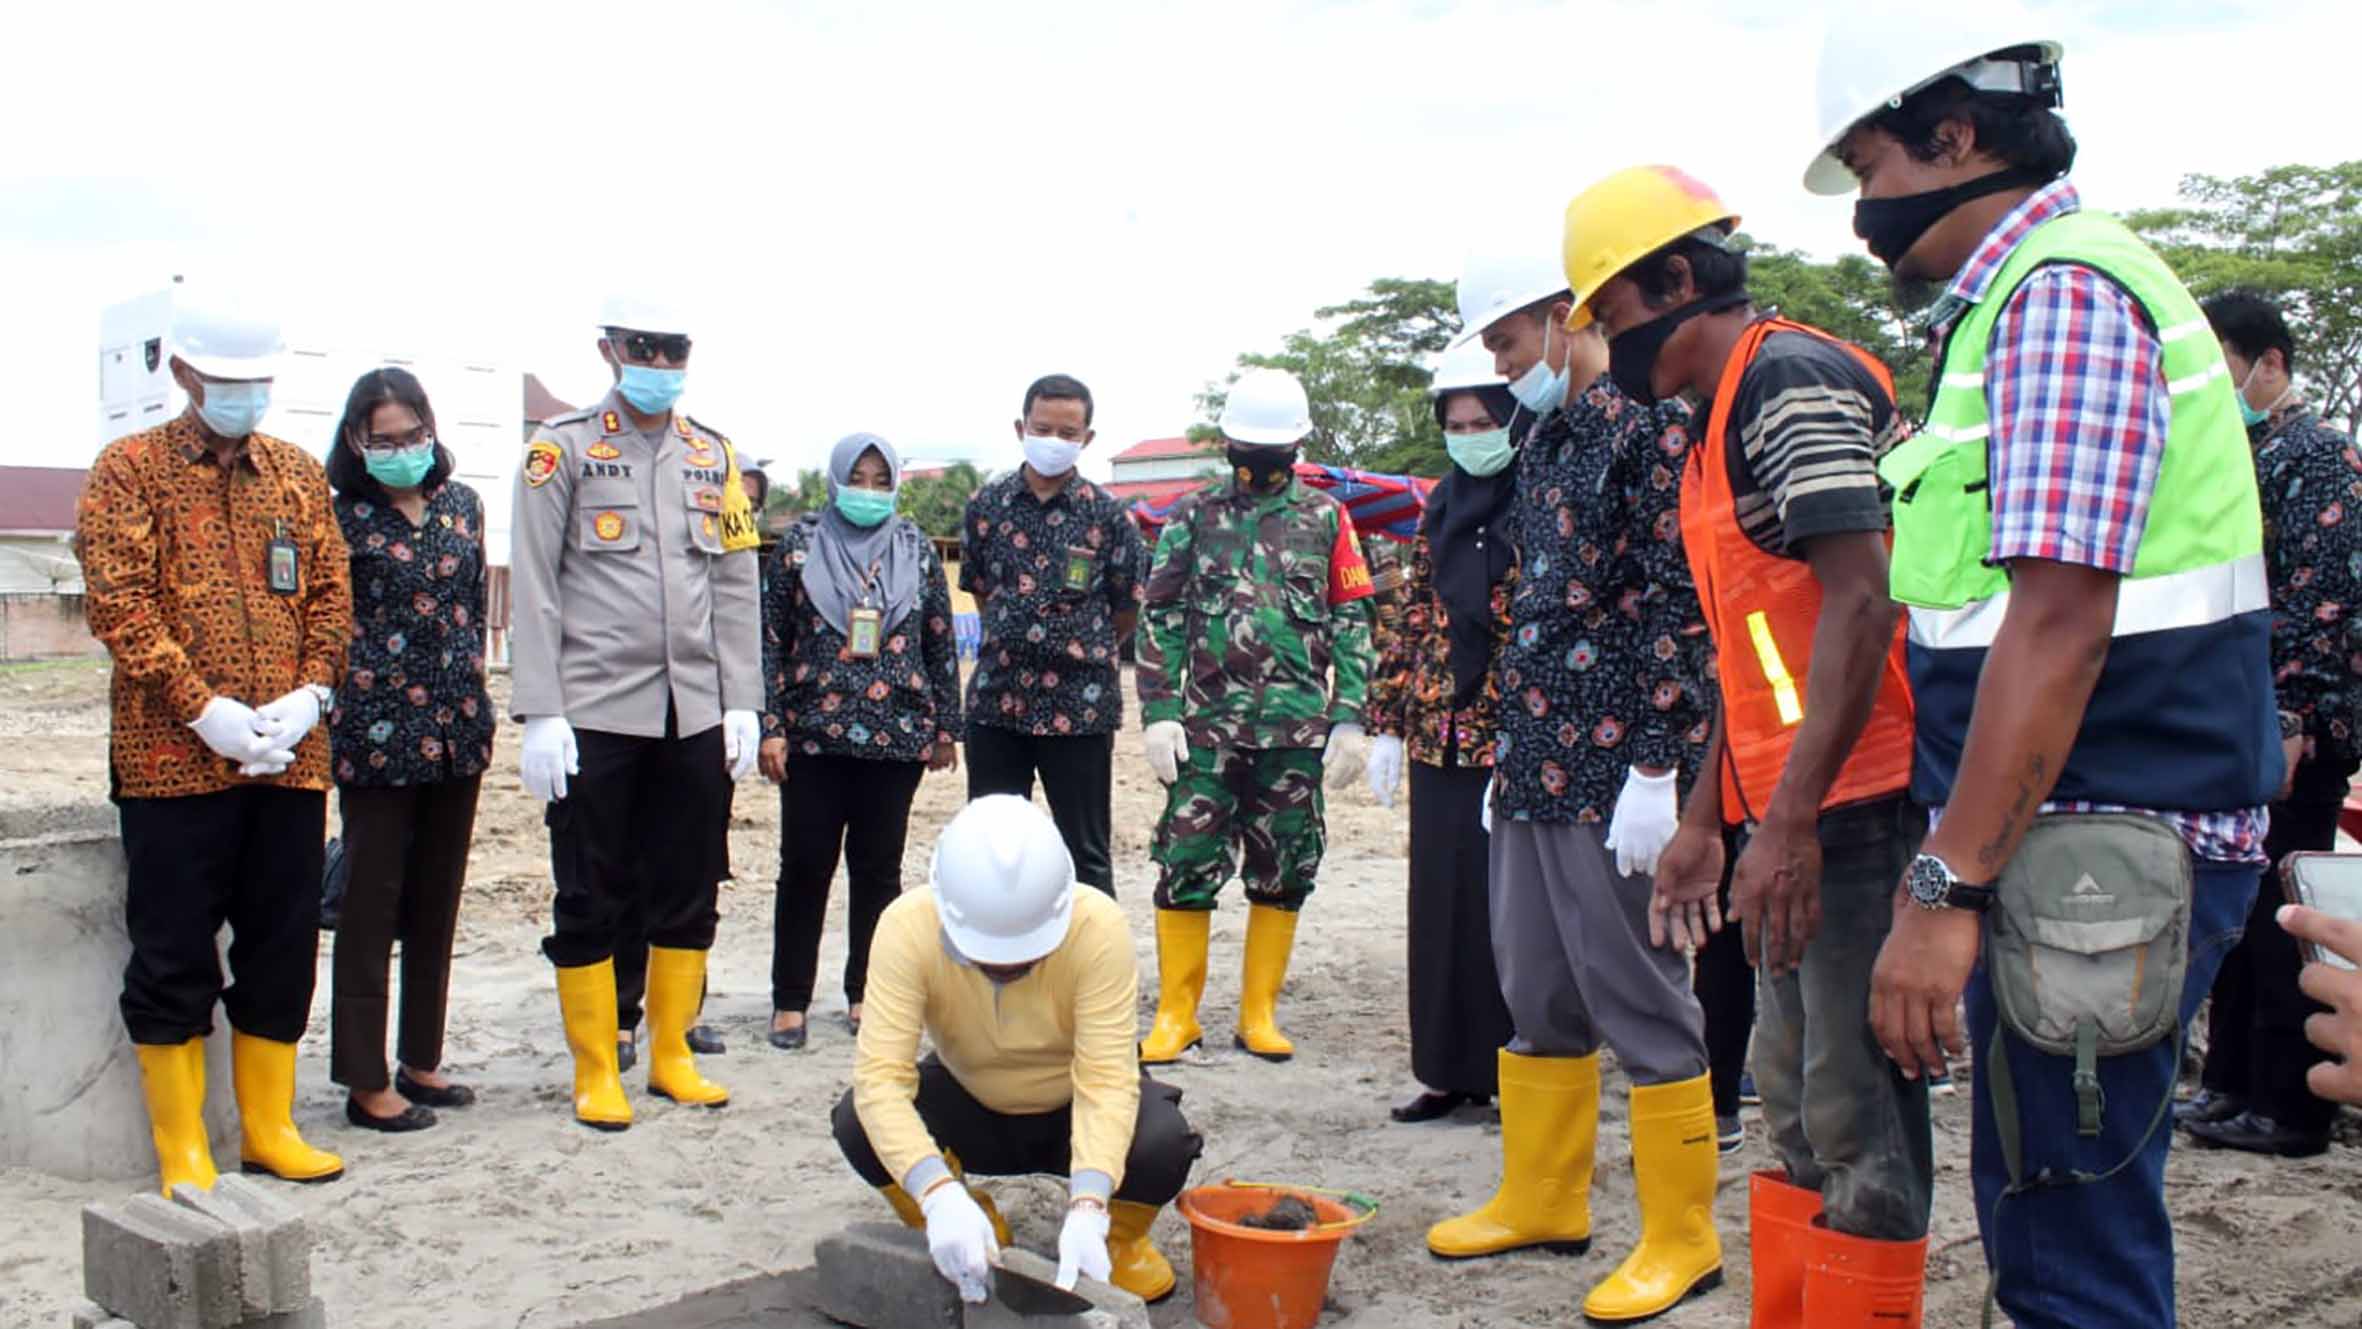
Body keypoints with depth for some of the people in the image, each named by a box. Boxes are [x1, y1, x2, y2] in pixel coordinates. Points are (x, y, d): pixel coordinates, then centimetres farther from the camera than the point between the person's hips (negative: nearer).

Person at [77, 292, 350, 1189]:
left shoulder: (299, 475, 13)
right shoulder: (129, 470, 0)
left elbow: (331, 593, 9)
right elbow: (118, 603, -8)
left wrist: (310, 696, -7)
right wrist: (204, 710, -16)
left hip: (291, 758, 4)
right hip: (173, 758, -4)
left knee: (283, 946, 10)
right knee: (174, 954, 2)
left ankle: (269, 1126, 22)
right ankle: (181, 1146, 14)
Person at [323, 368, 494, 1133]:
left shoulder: (462, 505, 9)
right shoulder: (342, 515, -6)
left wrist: (475, 694, 13)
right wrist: (331, 707, -7)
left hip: (456, 727, 5)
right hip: (377, 731, -5)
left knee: (438, 903, 13)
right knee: (371, 906, 2)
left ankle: (421, 1061, 25)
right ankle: (365, 1082, 10)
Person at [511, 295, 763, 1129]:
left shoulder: (715, 456, 11)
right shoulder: (563, 449, 0)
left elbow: (736, 586, 11)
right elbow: (533, 591, -4)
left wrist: (743, 704, 4)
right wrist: (540, 714, -10)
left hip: (695, 713, 4)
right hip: (596, 711, -4)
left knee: (689, 891, 9)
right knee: (590, 900, 3)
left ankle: (671, 1054, 23)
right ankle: (595, 1072, 15)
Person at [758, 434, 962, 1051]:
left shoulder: (915, 547, 8)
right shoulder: (801, 543, 4)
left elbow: (941, 643, 10)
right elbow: (772, 640, 2)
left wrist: (945, 728, 7)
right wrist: (771, 727, -4)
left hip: (896, 734, 1)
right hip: (814, 730, -1)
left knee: (878, 864, 6)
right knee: (806, 863, 1)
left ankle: (865, 993, 19)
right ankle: (790, 1000, 11)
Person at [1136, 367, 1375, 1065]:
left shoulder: (1325, 518, 7)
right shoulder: (1194, 514, 6)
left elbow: (1352, 622, 6)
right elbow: (1160, 616, 4)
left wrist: (1349, 719, -2)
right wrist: (1159, 714, -5)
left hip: (1297, 729, 1)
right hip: (1207, 725, -1)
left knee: (1283, 872, 7)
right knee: (1186, 866, -2)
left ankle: (1259, 1013, 18)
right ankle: (1175, 1015, 10)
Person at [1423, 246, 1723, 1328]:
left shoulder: (1652, 424, -10)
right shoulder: (1546, 438, 17)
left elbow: (1681, 602, -16)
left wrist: (1657, 769, -20)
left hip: (1616, 769, -9)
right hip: (1538, 762, 9)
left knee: (1637, 998, 0)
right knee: (1536, 993, 15)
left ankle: (1682, 1239, 13)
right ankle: (1541, 1199, 30)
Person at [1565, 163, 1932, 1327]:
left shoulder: (1792, 378, -11)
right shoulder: (1720, 425, 20)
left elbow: (1862, 599, -20)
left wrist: (1788, 819, -24)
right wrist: (1708, 821, 22)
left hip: (1857, 800, -10)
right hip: (1795, 810, 10)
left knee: (1857, 1113, -4)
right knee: (1793, 1099, 15)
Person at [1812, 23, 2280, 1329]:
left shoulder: (2062, 290, -13)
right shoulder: (2011, 300, 18)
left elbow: (2059, 621, -22)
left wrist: (1947, 890, -24)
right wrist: (1947, 860, 21)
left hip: (2098, 853, -10)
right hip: (2061, 840, 10)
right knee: (2041, 1218, 17)